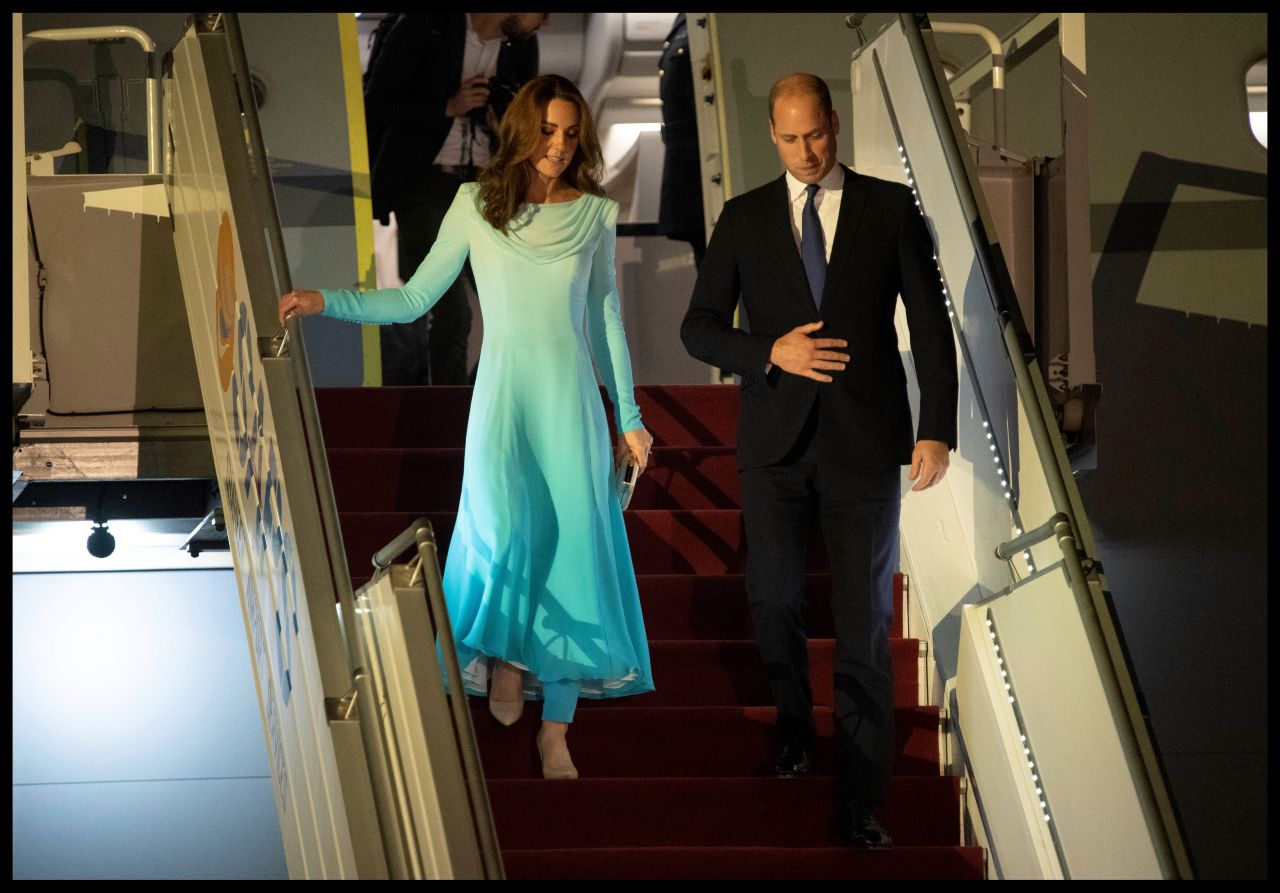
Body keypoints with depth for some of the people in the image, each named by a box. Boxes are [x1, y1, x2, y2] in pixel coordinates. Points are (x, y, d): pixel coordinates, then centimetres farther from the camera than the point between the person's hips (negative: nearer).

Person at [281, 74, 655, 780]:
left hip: (573, 403, 1)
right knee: (505, 533, -24)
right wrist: (324, 302, -5)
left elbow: (605, 318, 14)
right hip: (503, 398, -1)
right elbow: (413, 299, 6)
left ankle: (555, 731, 7)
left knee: (570, 548, -2)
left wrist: (628, 417, 14)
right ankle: (503, 662, 4)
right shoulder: (476, 205, 3)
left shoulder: (595, 214, 6)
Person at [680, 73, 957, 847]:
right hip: (776, 441, 2)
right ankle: (794, 726, 36)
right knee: (775, 599, 8)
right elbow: (699, 327, 6)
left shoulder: (891, 207, 3)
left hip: (865, 441, -2)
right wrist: (770, 354, -12)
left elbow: (931, 323, 2)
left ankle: (860, 804, 3)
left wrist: (939, 427, -8)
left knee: (866, 623, -1)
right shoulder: (744, 217, 6)